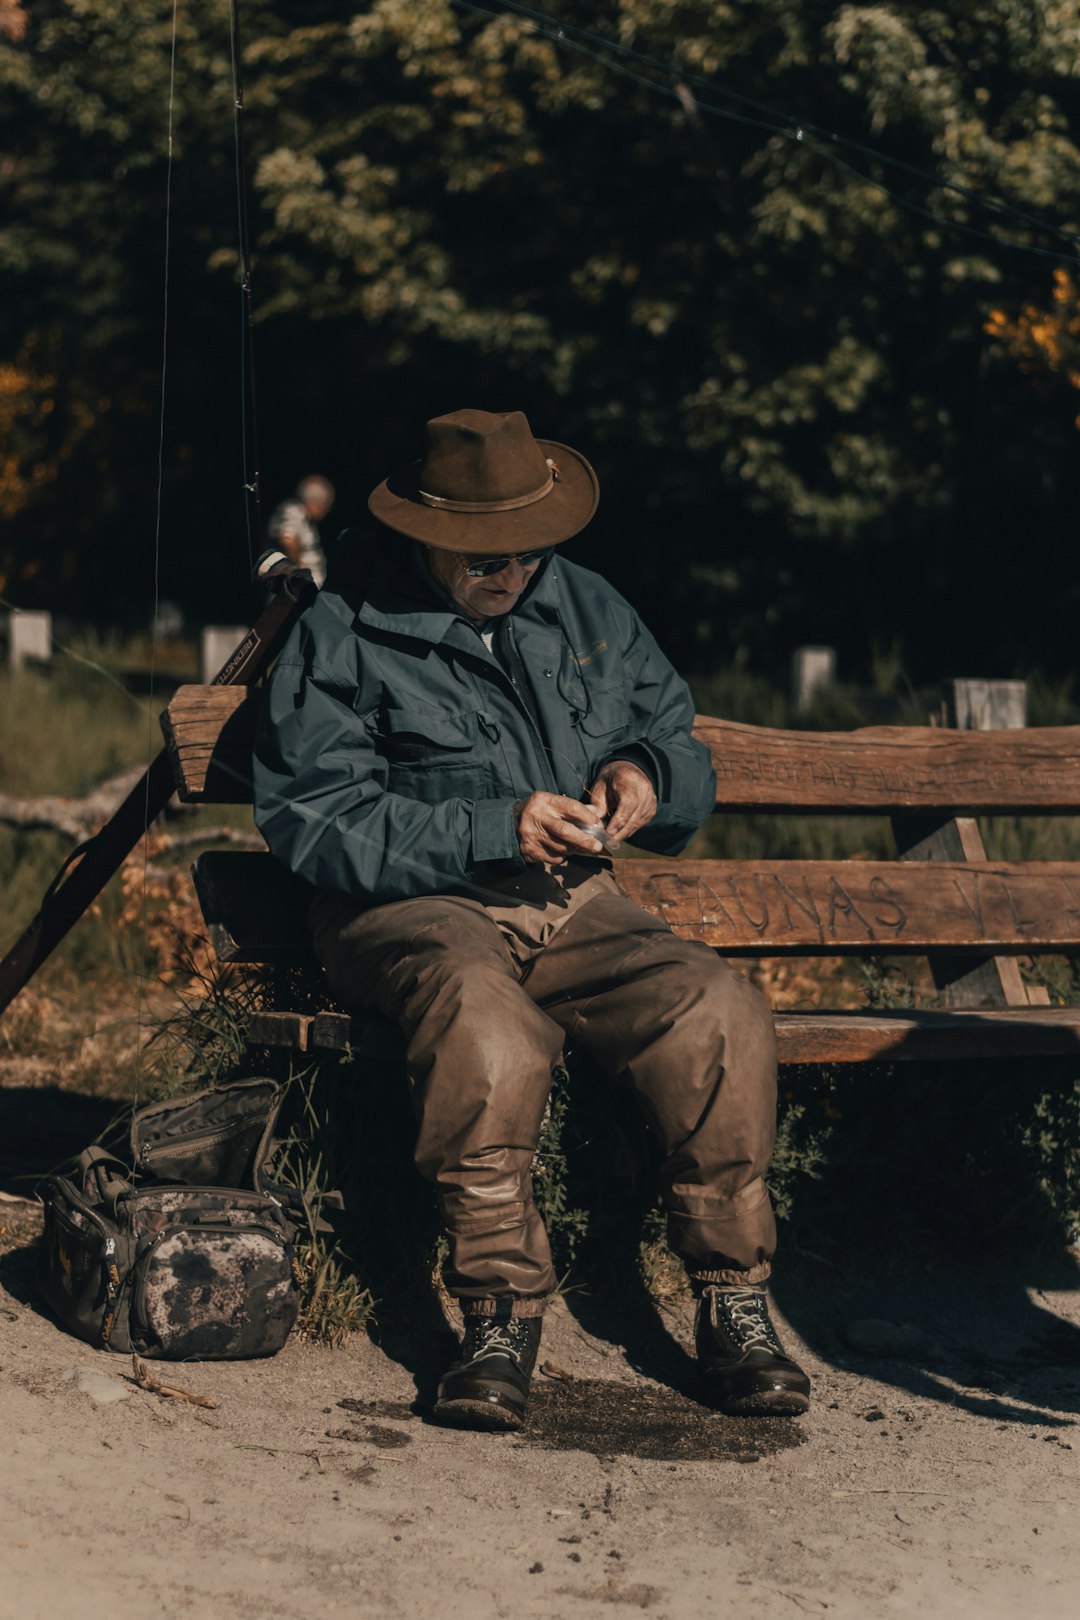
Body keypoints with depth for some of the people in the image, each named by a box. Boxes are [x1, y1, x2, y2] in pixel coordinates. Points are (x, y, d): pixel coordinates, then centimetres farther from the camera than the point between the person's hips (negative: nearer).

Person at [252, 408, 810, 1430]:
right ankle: (500, 1310, -28)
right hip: (418, 911, -4)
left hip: (572, 906, 4)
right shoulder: (345, 636, 0)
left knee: (720, 1012, -24)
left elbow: (685, 752, 24)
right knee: (484, 1021, -39)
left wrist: (646, 775, -2)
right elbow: (311, 819, -11)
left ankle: (733, 1300, -13)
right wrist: (493, 829, -17)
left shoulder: (589, 611, 16)